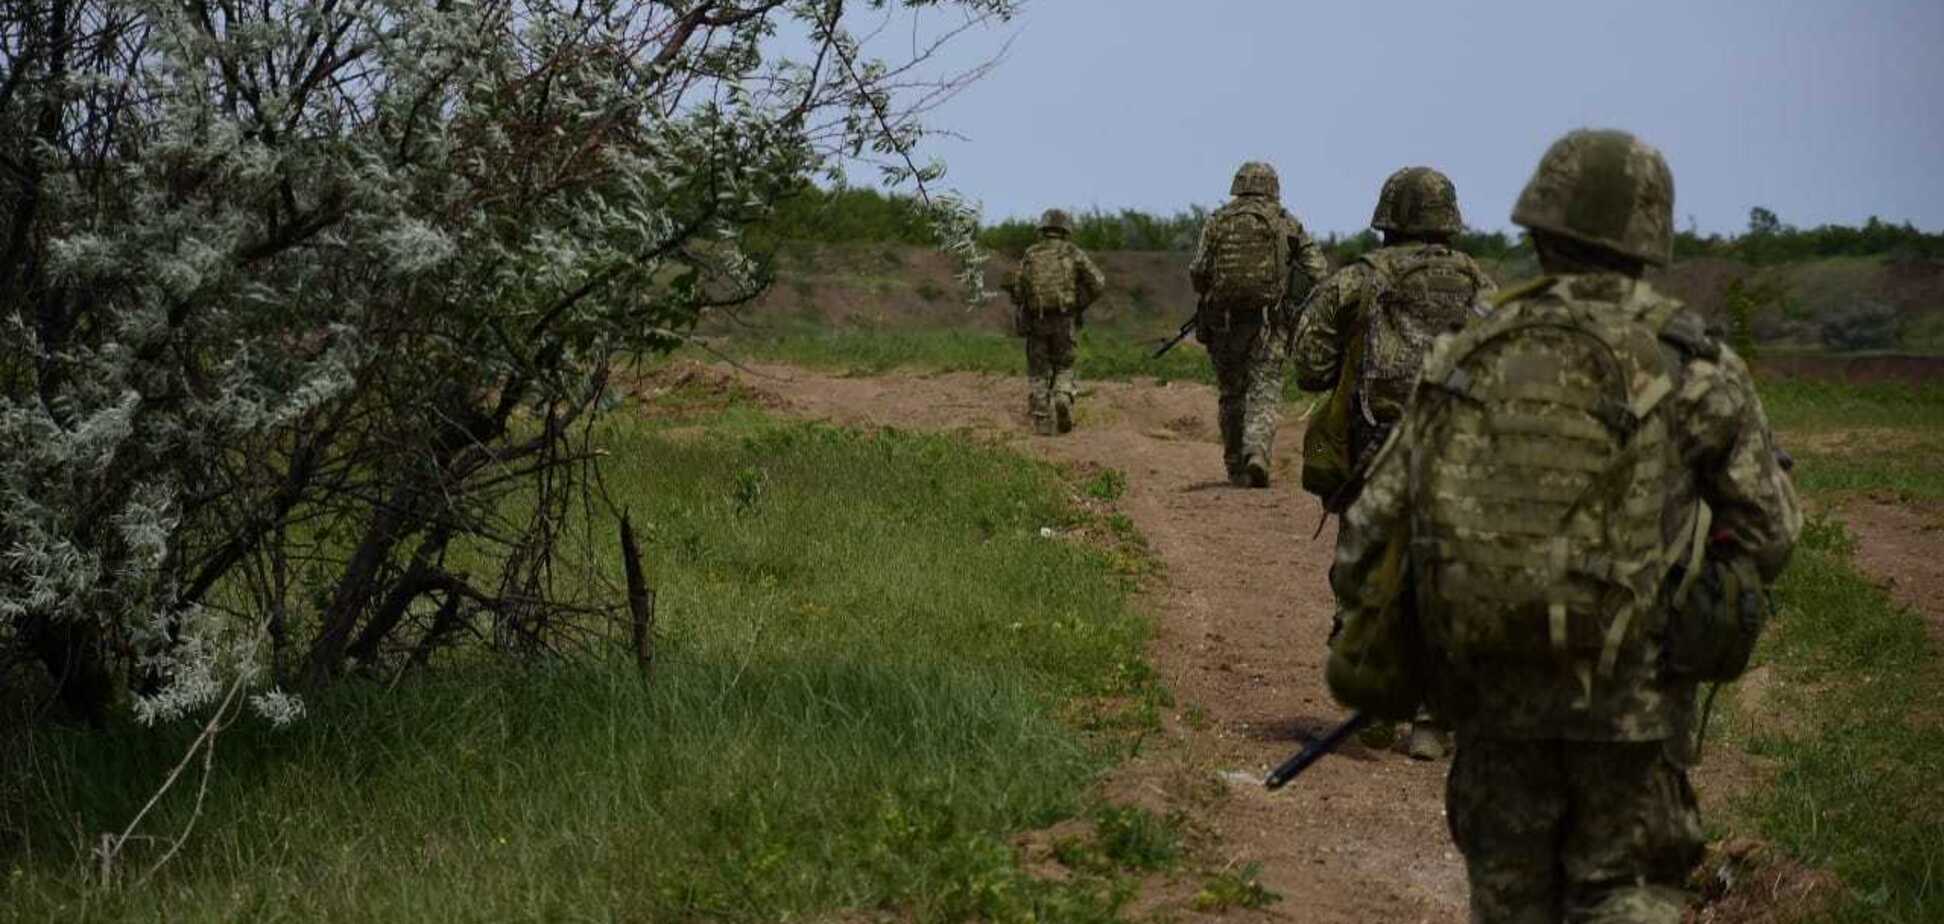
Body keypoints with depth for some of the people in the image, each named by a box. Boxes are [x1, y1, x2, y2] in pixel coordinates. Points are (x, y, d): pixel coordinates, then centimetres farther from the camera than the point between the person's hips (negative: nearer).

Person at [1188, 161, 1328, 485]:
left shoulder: (1217, 221, 4)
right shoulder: (1285, 222, 3)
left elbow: (1197, 273, -3)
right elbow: (1318, 270, 0)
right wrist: (1290, 291, 15)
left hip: (1222, 322, 2)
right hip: (1267, 322, -2)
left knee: (1232, 395, 14)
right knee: (1265, 392, -3)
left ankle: (1237, 469, 19)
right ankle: (1257, 451, -26)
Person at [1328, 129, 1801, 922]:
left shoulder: (1464, 358, 2)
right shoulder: (1690, 364, -6)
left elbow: (1376, 521, 2)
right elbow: (1768, 529, 0)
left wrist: (1362, 645, 15)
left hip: (1492, 683, 3)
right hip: (1630, 690, -2)